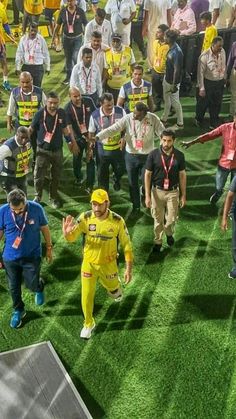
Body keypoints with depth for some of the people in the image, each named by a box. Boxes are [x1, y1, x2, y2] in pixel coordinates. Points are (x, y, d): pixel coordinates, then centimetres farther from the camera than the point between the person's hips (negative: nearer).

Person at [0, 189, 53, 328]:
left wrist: (49, 248, 4)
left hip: (32, 256, -1)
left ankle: (39, 287, 42)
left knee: (32, 285, 4)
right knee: (14, 287, 15)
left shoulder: (36, 209, -20)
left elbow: (45, 229, -4)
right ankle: (18, 310, 42)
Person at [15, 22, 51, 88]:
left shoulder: (41, 39, -3)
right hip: (26, 67, 1)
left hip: (38, 67, -1)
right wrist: (17, 68, -1)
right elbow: (19, 54, 1)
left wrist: (48, 67, 7)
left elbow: (46, 54, 5)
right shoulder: (23, 39, -2)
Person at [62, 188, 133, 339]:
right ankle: (89, 323, 32)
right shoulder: (85, 218, -18)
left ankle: (116, 287, 60)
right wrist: (67, 233, -47)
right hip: (88, 263, 1)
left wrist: (129, 269, -11)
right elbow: (72, 238, -22)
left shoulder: (117, 221, -20)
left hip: (108, 264, 0)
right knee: (87, 296, 6)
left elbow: (127, 245, -11)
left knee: (112, 288, 22)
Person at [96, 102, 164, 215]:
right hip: (131, 156, 1)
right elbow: (112, 129, -17)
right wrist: (97, 137, -28)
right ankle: (136, 206, 32)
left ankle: (143, 192, 40)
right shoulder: (127, 118, -12)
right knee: (133, 184, 12)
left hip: (147, 156, -1)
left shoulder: (153, 119, -13)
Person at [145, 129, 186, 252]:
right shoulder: (153, 154, -11)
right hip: (157, 191, 0)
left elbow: (182, 175, 1)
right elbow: (147, 175, -5)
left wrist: (183, 195, 2)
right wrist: (147, 196, -8)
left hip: (173, 192, 1)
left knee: (171, 219, 5)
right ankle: (158, 241, 31)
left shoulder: (179, 155, -7)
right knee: (158, 219, 10)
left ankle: (169, 233, 38)